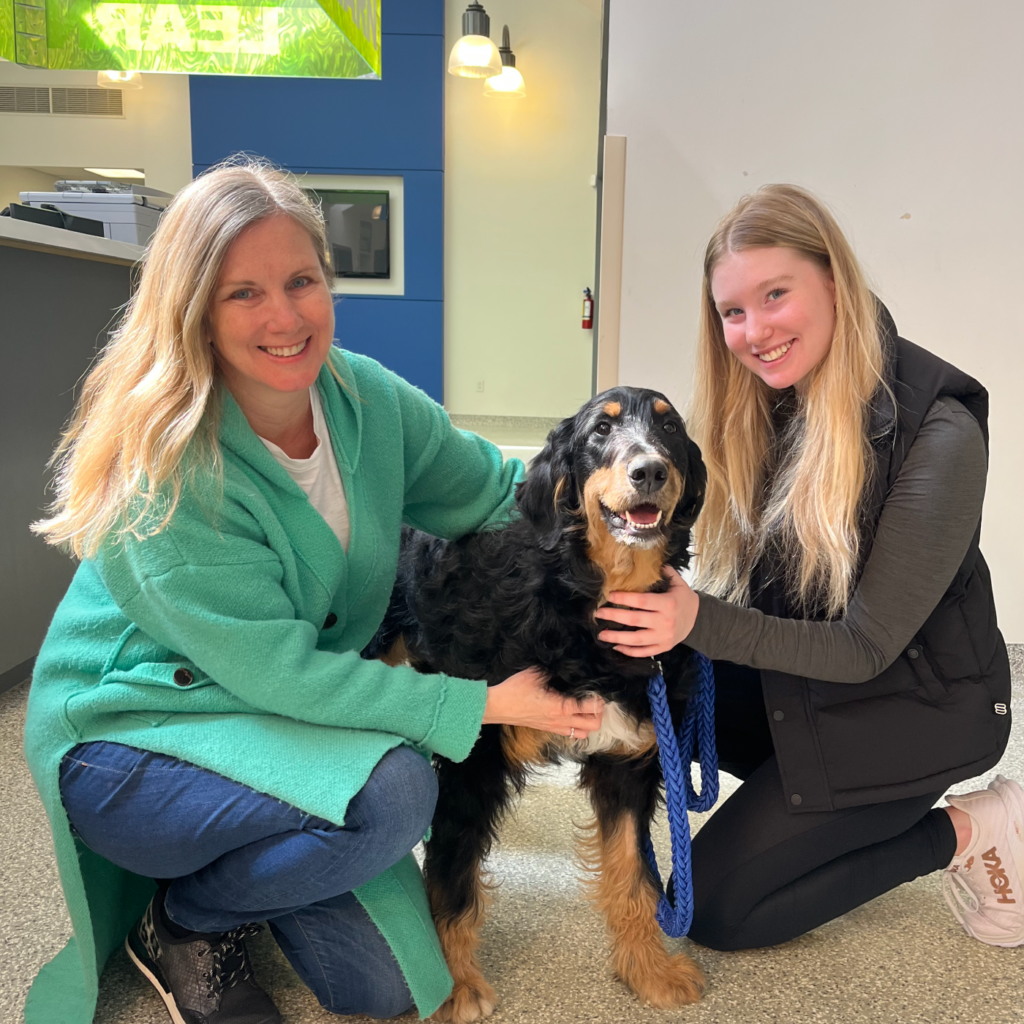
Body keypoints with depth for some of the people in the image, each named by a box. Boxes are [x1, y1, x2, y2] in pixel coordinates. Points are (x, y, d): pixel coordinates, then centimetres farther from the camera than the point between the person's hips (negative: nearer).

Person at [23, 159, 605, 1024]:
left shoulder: (368, 398, -9)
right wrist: (485, 704, -26)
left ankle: (242, 865, 28)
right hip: (126, 739, -5)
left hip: (290, 720, 6)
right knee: (392, 791, -32)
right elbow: (277, 671, -27)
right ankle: (180, 922, -1)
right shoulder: (162, 468, -27)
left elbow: (498, 490, 3)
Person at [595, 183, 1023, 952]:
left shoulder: (938, 435, -26)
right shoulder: (765, 407, -6)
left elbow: (866, 648, -23)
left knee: (714, 910, -4)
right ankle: (808, 802, 8)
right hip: (799, 680, 6)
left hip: (913, 709, -6)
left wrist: (701, 620, -35)